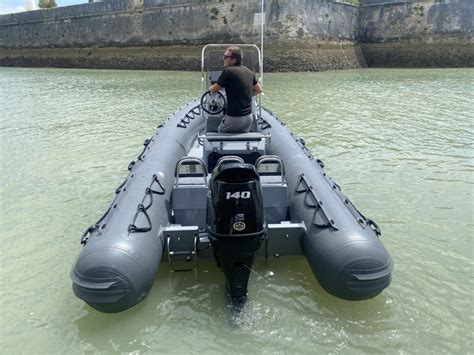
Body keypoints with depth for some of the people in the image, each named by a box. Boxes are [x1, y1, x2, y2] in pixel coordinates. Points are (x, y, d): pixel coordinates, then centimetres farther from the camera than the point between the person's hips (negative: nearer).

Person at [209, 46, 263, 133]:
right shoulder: (249, 71, 8)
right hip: (248, 117, 7)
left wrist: (210, 88, 19)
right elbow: (259, 90, 19)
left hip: (234, 117, -7)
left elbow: (214, 89, -4)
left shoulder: (228, 71, -14)